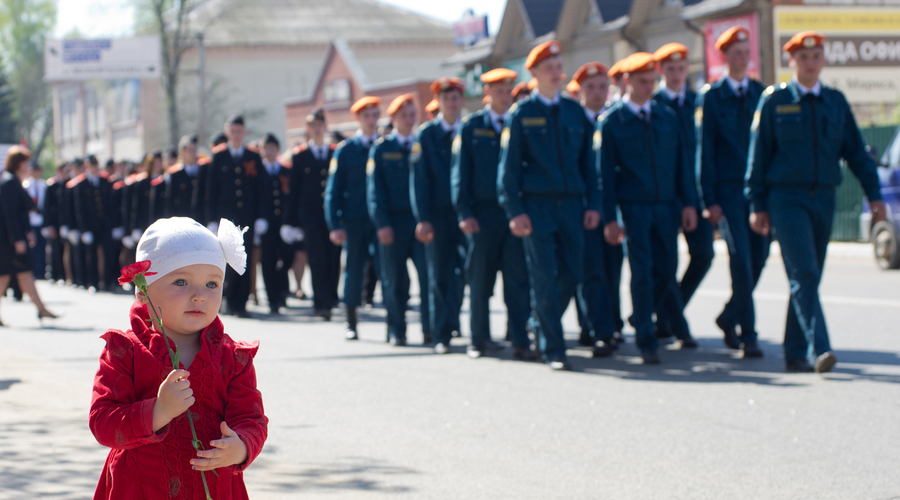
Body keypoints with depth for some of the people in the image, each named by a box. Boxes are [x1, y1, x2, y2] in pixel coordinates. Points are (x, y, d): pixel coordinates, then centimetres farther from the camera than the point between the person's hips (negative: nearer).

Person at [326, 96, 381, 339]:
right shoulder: (345, 150, 4)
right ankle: (351, 322, 12)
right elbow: (333, 190, 3)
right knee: (354, 269, 3)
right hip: (354, 221, -1)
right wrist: (334, 225, -6)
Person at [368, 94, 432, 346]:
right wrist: (381, 223, -9)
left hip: (421, 219, 1)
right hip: (394, 222, -1)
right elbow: (375, 189, 1)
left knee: (428, 275, -9)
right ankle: (396, 332, 12)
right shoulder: (381, 148, 6)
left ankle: (429, 329, -5)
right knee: (395, 280, 3)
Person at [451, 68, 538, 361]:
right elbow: (459, 172, 2)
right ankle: (479, 340, 16)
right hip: (483, 214, -1)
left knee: (518, 279, -3)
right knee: (480, 280, 4)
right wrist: (464, 213, -7)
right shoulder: (470, 127, 5)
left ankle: (520, 342, -2)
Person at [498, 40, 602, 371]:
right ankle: (553, 349, 2)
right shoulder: (521, 114, 1)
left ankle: (541, 323, 29)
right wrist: (515, 212, -8)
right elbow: (509, 166, 0)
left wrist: (592, 204, 6)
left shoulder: (574, 111, 12)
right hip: (537, 207, -4)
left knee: (572, 275, 4)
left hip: (572, 205, 4)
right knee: (545, 279, -4)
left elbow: (587, 161, 14)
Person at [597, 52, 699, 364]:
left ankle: (640, 319, 32)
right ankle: (646, 342, 2)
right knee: (642, 271, -6)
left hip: (667, 206, 4)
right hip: (634, 207, -4)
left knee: (666, 269, 6)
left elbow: (681, 161, 12)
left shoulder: (667, 117, 10)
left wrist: (688, 203, 3)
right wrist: (609, 218, -8)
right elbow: (605, 172, -3)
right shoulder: (611, 122, -2)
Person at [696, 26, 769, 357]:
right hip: (728, 189, -4)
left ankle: (730, 318, 27)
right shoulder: (710, 96, 0)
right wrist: (709, 200, -8)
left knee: (758, 257, 6)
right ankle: (748, 335, -4)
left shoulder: (762, 94, 11)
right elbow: (704, 150, -2)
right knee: (741, 259, -10)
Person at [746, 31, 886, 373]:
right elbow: (758, 156, 1)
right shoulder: (774, 101, 0)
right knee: (804, 275, -15)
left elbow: (856, 151, 11)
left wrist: (874, 195, 2)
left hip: (824, 199, 4)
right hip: (786, 199, -4)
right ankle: (819, 349, -21)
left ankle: (795, 354, 17)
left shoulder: (836, 101, 10)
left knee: (807, 278, 9)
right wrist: (757, 206, -3)